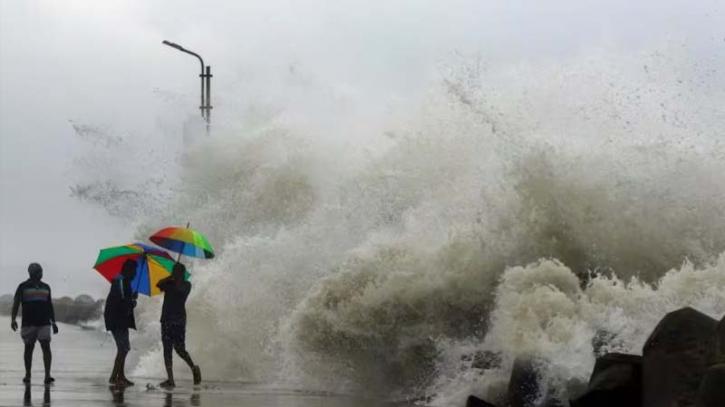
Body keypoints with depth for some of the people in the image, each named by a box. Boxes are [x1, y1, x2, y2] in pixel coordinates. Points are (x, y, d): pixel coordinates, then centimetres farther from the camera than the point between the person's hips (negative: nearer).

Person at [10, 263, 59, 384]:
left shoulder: (45, 287, 14)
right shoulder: (23, 287, 2)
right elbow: (16, 304, -1)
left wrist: (53, 322, 16)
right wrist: (13, 319, -14)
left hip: (44, 323, 2)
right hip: (28, 323, -2)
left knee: (46, 346, -10)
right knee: (29, 348, 5)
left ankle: (47, 375, -15)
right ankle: (27, 375, 16)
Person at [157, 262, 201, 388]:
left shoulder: (186, 284, 5)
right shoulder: (168, 283, 16)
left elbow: (180, 289, -16)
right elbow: (159, 284, -3)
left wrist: (176, 279, -2)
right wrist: (170, 278, -11)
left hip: (179, 319, -5)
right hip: (166, 319, 5)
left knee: (179, 348, -11)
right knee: (167, 350, -2)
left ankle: (194, 368, 14)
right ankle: (170, 379, -2)